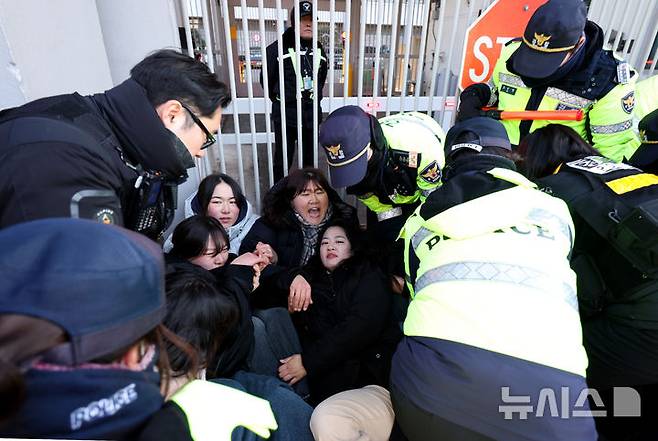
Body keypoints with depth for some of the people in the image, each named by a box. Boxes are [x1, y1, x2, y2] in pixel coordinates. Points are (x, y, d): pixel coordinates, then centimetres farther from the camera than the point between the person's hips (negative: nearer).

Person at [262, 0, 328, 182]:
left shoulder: (319, 50, 9)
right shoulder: (278, 48, -8)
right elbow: (266, 79, 0)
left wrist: (314, 97, 15)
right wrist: (280, 100, 9)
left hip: (312, 113, 5)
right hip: (285, 114, -4)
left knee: (309, 158, 14)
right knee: (283, 160, 1)